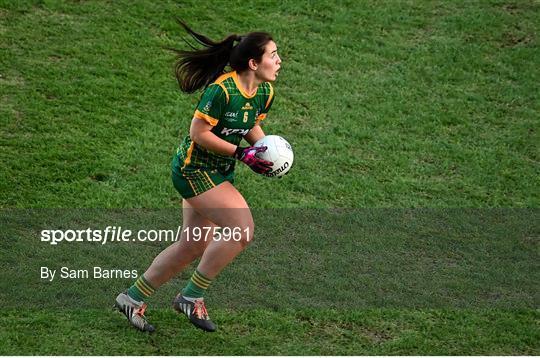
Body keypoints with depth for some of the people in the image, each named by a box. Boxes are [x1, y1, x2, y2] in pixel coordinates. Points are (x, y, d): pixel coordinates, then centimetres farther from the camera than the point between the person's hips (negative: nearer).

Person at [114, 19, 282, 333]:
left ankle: (133, 298, 27)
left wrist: (267, 149, -3)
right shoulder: (222, 89, -26)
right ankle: (192, 296, -2)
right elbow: (199, 133, -22)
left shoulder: (265, 92, 0)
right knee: (243, 230, -18)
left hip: (220, 172, 9)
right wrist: (241, 153, -22)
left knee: (193, 246, 12)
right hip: (194, 169, -9)